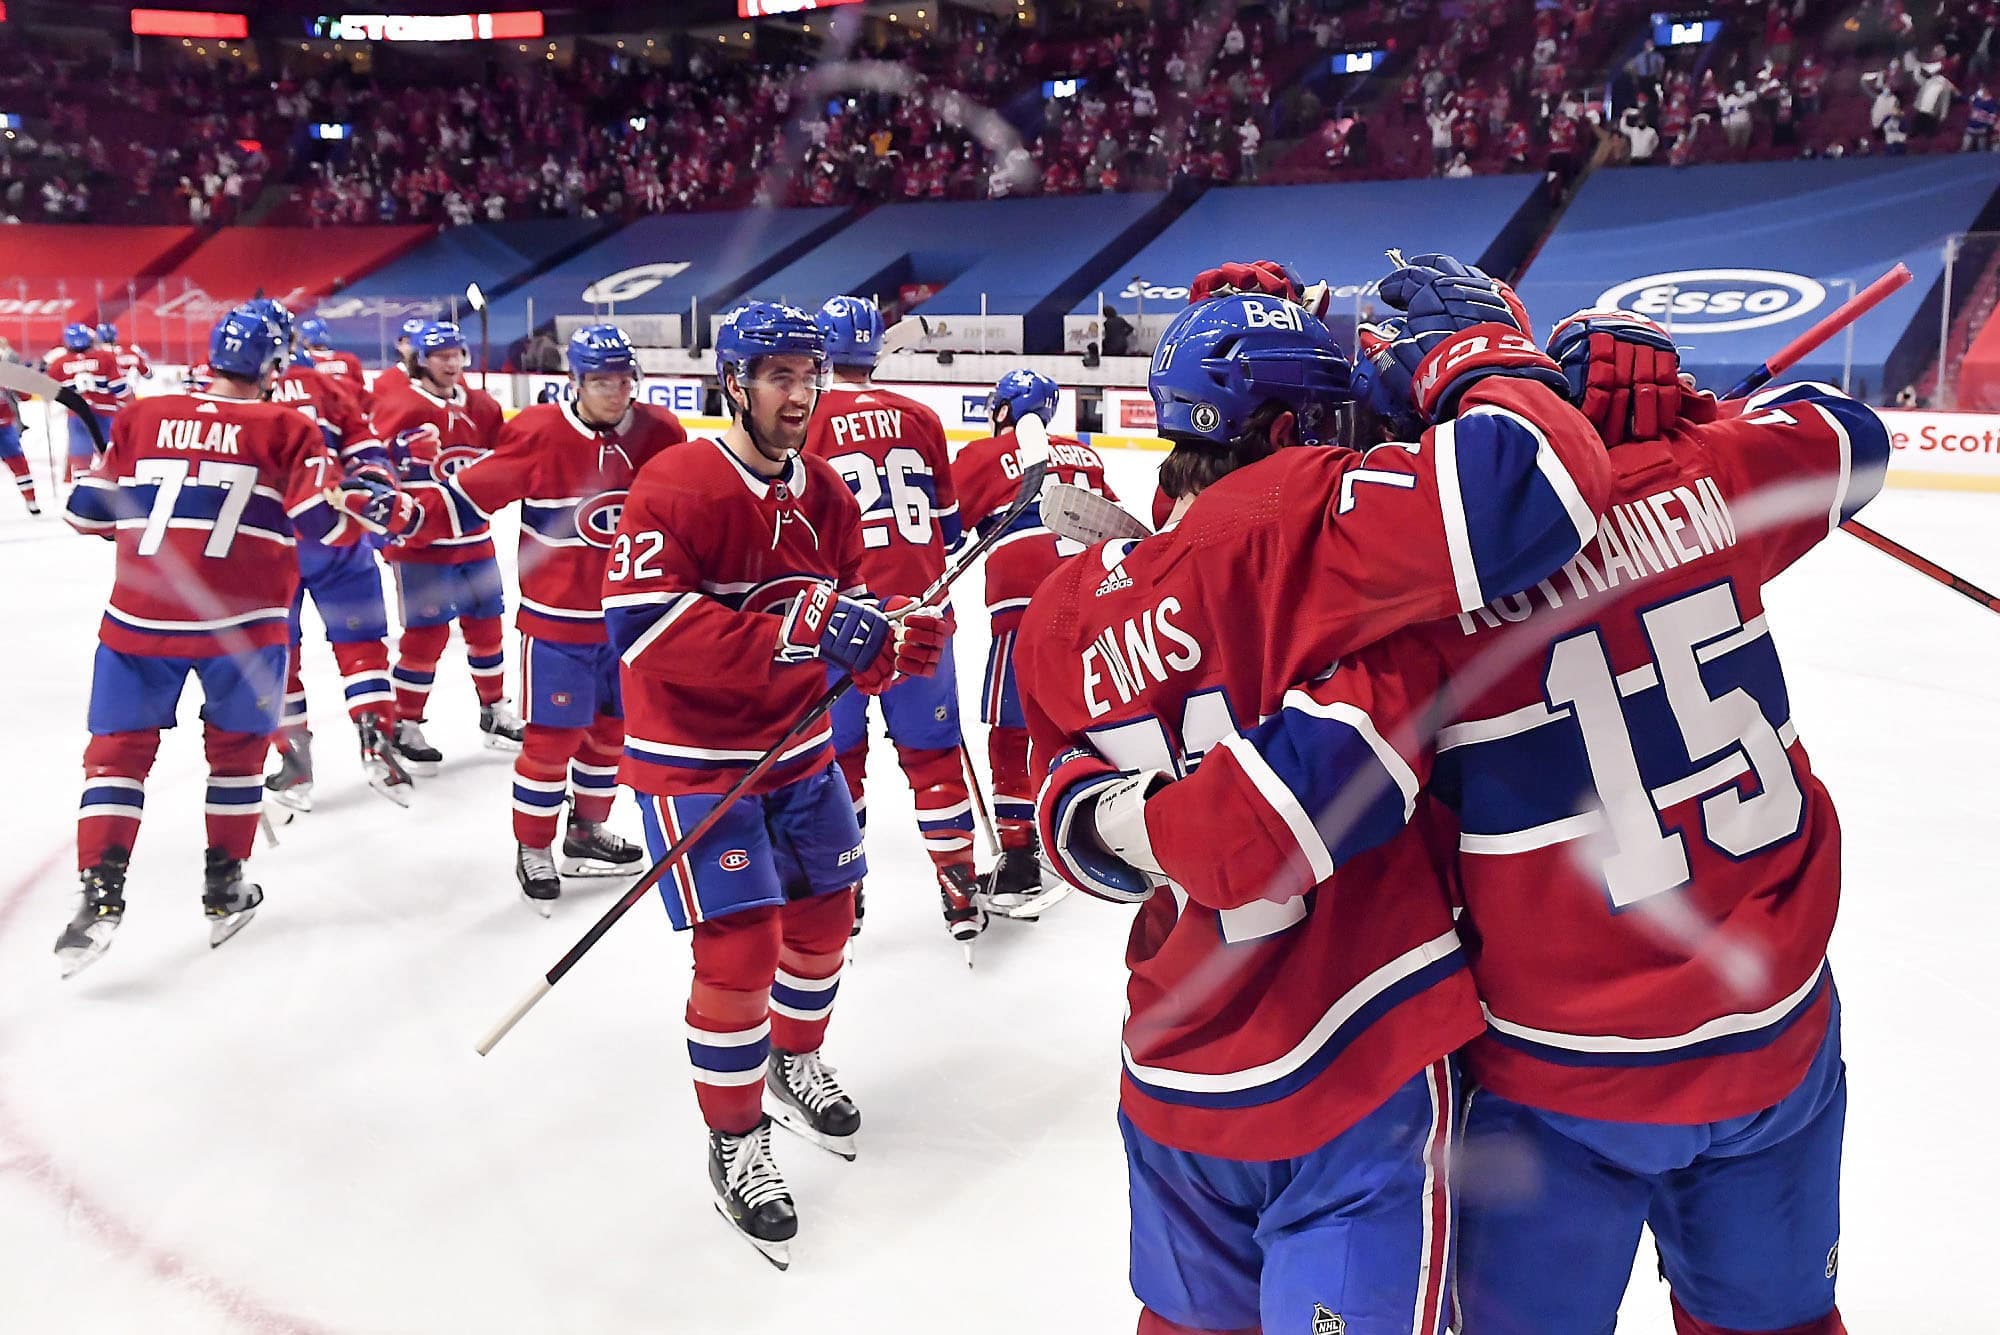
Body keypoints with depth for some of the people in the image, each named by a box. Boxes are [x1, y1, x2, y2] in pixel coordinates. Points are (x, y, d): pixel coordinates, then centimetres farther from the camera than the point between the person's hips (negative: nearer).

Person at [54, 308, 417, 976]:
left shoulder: (143, 416, 10)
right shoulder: (285, 427, 2)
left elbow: (89, 509, 14)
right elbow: (323, 515, -7)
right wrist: (391, 508, 8)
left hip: (140, 616, 2)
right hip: (240, 619, -1)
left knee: (119, 746, 12)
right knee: (236, 744, 18)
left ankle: (101, 895, 2)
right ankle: (224, 889, 22)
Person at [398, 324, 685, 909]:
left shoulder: (660, 435, -3)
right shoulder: (539, 437, -16)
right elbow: (471, 494, -13)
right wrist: (411, 511, -24)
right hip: (557, 618, -5)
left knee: (611, 728, 17)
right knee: (553, 737, 0)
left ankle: (586, 833, 37)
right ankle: (532, 850, 19)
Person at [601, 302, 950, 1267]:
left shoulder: (825, 495, 3)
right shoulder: (677, 485, -20)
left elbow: (845, 616, 9)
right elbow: (642, 625, -30)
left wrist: (897, 640, -14)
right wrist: (791, 631, -37)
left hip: (798, 747, 7)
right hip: (691, 759, -7)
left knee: (825, 913, 17)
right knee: (738, 948, -10)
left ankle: (796, 1064, 45)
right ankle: (736, 1142, 12)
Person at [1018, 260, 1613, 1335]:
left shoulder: (1064, 613, 2)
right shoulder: (1287, 518, -20)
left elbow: (1079, 826, 6)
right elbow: (1534, 480, -29)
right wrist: (1477, 347, -12)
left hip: (1172, 1075, 7)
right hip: (1350, 1075, -6)